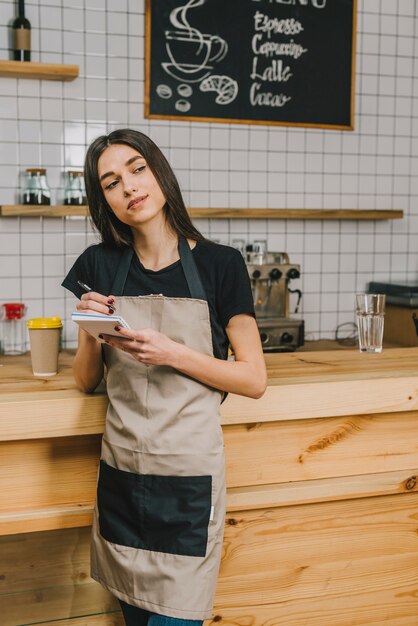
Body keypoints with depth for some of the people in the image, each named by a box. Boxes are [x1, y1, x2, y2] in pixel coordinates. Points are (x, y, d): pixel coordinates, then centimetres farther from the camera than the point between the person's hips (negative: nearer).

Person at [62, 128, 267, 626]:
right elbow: (86, 381, 10)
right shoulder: (99, 266, 4)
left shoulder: (219, 264, -5)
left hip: (189, 473, -3)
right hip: (120, 470, 3)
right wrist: (91, 333, -10)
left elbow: (254, 379, -4)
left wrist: (172, 353, -16)